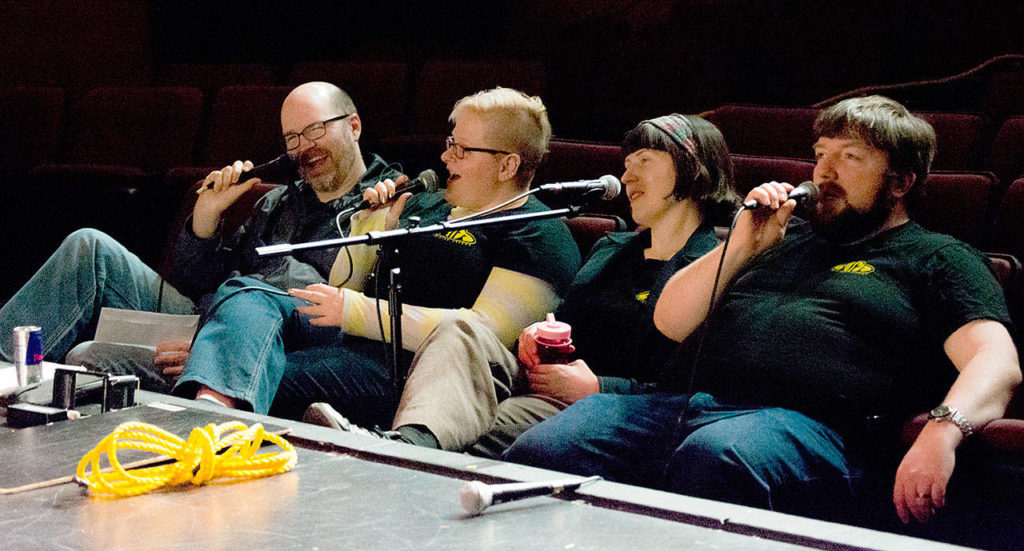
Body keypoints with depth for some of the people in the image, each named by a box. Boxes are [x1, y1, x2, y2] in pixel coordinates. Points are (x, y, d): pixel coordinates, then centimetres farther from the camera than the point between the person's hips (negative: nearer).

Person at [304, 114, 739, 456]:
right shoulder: (611, 250, 27)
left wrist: (596, 388, -14)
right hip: (547, 380, 7)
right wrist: (540, 333, 7)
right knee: (463, 333, -24)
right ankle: (407, 442, -51)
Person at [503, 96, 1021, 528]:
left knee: (713, 457, -41)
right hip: (685, 402, 6)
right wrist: (742, 245, 12)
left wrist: (944, 430, -24)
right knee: (539, 451, -22)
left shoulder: (938, 258, 16)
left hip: (808, 424, -5)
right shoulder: (788, 239, 32)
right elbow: (670, 323, 27)